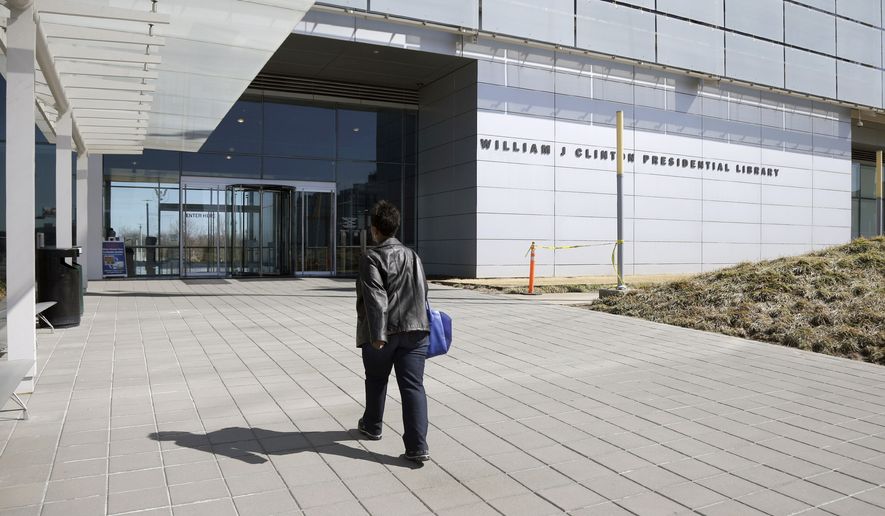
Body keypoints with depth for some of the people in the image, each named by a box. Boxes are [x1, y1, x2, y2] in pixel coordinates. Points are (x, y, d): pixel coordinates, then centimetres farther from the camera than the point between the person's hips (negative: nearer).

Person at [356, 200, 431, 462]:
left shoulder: (372, 257, -7)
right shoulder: (413, 256, 13)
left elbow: (375, 298, -17)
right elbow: (423, 291, 19)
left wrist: (377, 333, -21)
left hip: (382, 332, -4)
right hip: (414, 329, 4)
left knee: (376, 380, 19)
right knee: (413, 385, 1)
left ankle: (372, 426, 41)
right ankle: (417, 447, -6)